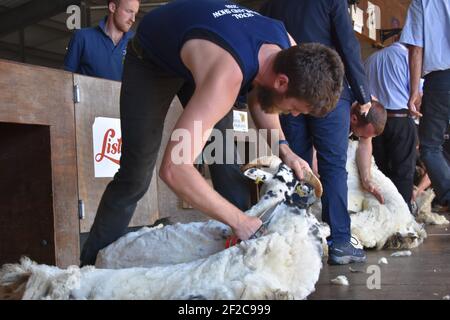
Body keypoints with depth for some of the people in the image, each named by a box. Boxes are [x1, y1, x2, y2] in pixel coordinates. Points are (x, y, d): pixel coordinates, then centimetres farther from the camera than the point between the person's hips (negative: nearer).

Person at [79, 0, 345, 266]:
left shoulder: (290, 51, -22)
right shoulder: (227, 76, -46)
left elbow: (258, 96, 3)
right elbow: (174, 169, -51)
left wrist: (285, 151, -12)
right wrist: (240, 221, -45)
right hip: (150, 61, -6)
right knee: (135, 176, -8)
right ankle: (92, 265, 6)